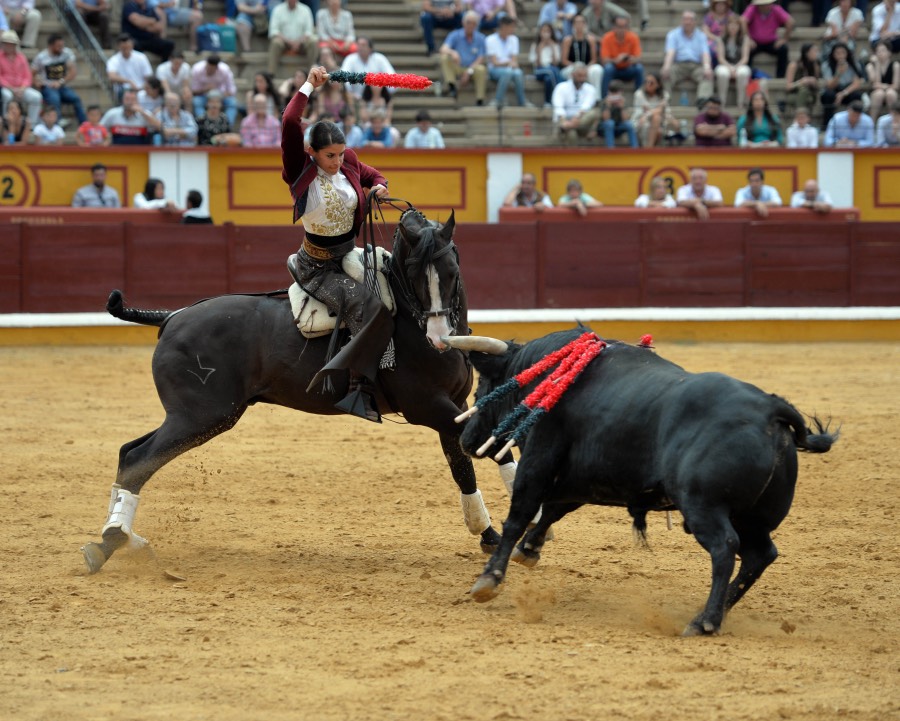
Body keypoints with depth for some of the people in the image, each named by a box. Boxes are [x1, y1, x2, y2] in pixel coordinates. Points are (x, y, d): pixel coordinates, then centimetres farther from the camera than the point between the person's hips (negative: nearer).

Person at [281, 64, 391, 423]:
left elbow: (374, 176, 22)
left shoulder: (349, 164, -1)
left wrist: (379, 187, -2)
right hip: (318, 267, -8)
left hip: (350, 255, 8)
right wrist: (309, 86, -24)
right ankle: (361, 386, -24)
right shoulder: (301, 171, -16)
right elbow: (289, 123, -30)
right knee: (367, 307, -28)